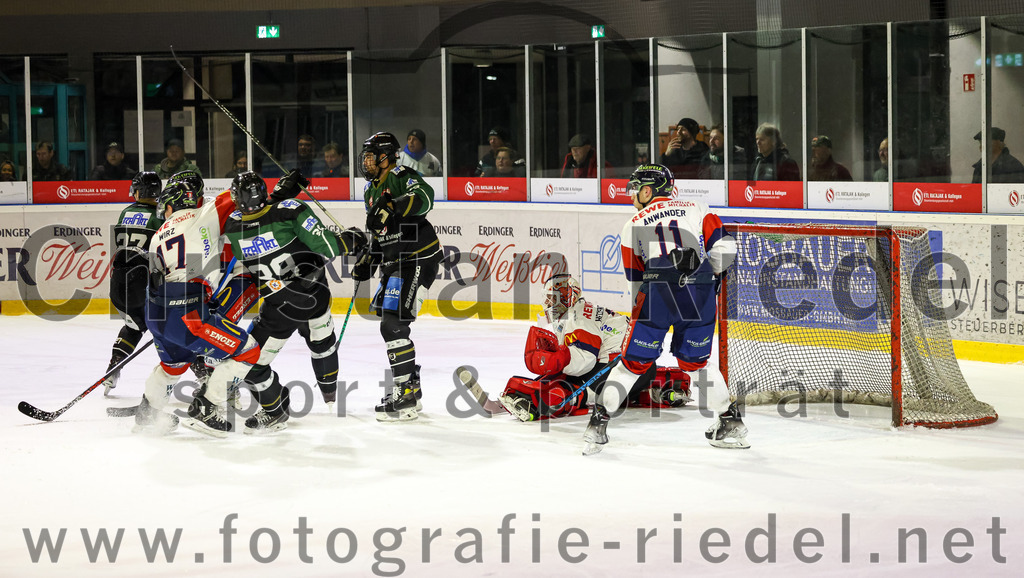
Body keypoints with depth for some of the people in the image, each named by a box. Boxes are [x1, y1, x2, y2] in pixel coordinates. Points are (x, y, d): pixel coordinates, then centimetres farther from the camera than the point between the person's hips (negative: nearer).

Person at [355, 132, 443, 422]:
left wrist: (391, 207, -46)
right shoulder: (370, 190, 15)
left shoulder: (401, 177, -14)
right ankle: (410, 387, 30)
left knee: (393, 324, -16)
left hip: (418, 261, -11)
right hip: (395, 264, 11)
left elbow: (424, 198, -35)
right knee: (389, 324, 17)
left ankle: (408, 397, -13)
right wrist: (367, 262, 15)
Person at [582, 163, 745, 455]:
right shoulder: (696, 209, 19)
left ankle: (599, 420, 8)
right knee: (695, 361, 20)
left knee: (634, 361, 9)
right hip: (700, 295, 2)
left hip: (657, 291, -2)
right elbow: (723, 247, 8)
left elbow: (636, 280, 21)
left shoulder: (632, 226, 19)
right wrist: (710, 278, 25)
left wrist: (640, 310, 34)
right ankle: (730, 422, 20)